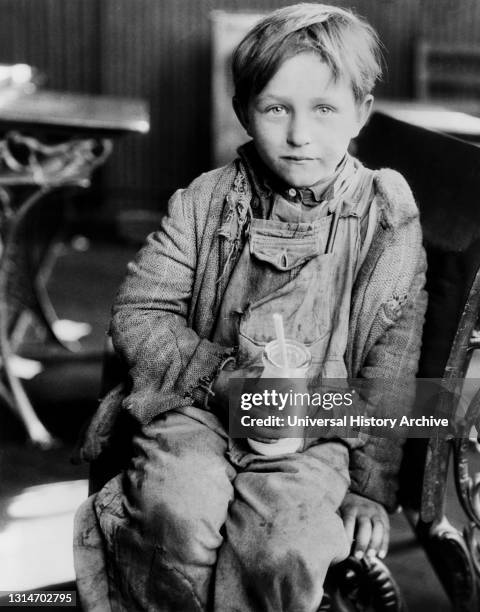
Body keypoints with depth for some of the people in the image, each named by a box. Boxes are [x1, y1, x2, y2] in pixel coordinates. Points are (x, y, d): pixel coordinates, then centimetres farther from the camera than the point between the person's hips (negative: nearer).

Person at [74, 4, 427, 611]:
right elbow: (138, 313, 1)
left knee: (281, 545, -28)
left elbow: (391, 366, 1)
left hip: (318, 429, -1)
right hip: (200, 405, 1)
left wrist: (371, 484, 0)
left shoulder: (387, 218, -1)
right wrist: (223, 375, -13)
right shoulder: (204, 202, 2)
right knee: (176, 514, -28)